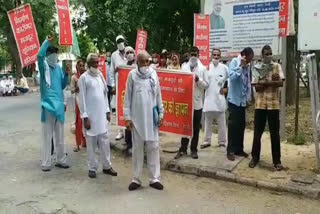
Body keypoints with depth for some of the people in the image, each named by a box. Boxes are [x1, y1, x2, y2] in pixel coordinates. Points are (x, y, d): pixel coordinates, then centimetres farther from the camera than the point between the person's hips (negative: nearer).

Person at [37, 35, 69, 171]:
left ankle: (61, 160, 20)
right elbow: (39, 55, -24)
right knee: (47, 135, -3)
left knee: (60, 135, 11)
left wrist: (66, 75, 0)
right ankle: (45, 163, 3)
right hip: (48, 104, -5)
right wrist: (47, 42, -21)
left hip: (59, 104, 6)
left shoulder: (59, 68, 13)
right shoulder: (44, 66, -3)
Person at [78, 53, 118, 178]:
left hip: (102, 114, 5)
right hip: (90, 115, -5)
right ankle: (92, 168, 15)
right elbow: (82, 98, -9)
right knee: (91, 143, 4)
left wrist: (107, 111, 10)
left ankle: (107, 166, 19)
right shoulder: (84, 78, -7)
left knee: (104, 141, 9)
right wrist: (85, 117, -13)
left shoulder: (100, 75, 10)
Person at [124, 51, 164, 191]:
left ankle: (154, 178, 13)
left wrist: (161, 114, 6)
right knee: (137, 148, 6)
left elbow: (158, 95, 8)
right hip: (137, 117, -1)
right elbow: (128, 97, 0)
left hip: (152, 117, 2)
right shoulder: (132, 75, -1)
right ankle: (136, 179, 15)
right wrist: (127, 117, -4)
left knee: (153, 147, 4)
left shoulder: (153, 74, 4)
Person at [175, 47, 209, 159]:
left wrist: (199, 80, -17)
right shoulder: (184, 67, 6)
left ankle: (194, 149, 18)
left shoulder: (203, 69, 3)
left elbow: (206, 85, 0)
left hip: (197, 102, -1)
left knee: (196, 128, 7)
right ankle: (183, 149, 16)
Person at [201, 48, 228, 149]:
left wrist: (226, 89, -1)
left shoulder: (224, 67, 3)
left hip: (219, 98, -1)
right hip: (209, 97, 1)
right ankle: (207, 141, 19)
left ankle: (222, 142, 14)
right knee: (207, 122, 9)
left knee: (221, 123, 5)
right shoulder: (207, 67, 4)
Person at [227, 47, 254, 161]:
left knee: (241, 125, 11)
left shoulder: (247, 65, 10)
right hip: (234, 99, -7)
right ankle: (230, 150, 5)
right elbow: (232, 77, -24)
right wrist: (241, 66, -24)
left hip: (243, 100, 7)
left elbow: (247, 82, 15)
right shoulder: (234, 61, -9)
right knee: (233, 125, -3)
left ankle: (239, 149, 21)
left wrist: (248, 96, 11)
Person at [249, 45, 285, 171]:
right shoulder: (256, 68, 2)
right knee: (257, 132, 7)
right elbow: (256, 87, -6)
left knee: (275, 133, 5)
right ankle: (255, 157, 20)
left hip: (274, 104, 0)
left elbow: (281, 83, -9)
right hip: (260, 104, 0)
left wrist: (264, 82, -15)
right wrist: (272, 81, -13)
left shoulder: (277, 66, 4)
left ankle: (277, 160, 15)